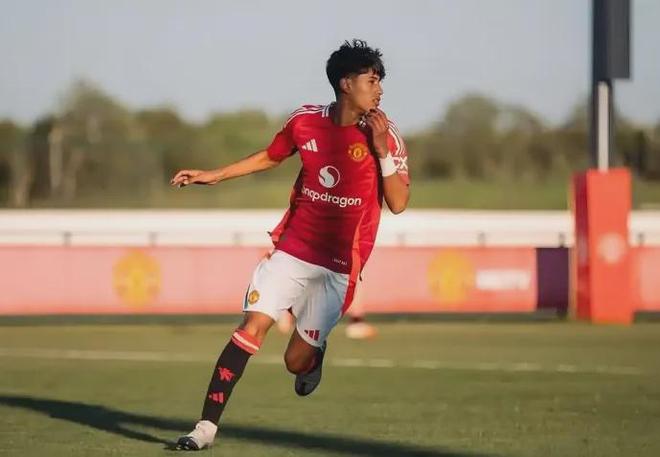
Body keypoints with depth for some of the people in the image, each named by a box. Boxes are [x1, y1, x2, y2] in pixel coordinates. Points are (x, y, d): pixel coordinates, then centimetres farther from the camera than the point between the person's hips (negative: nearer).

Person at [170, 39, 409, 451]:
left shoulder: (385, 135, -7)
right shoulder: (306, 121, -1)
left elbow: (398, 203, -11)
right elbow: (270, 157, 19)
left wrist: (381, 150, -20)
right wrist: (214, 176, 15)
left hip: (338, 265, -1)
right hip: (292, 249, 1)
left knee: (296, 362, 1)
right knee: (252, 328, -15)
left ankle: (316, 353, 40)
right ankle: (207, 427, -12)